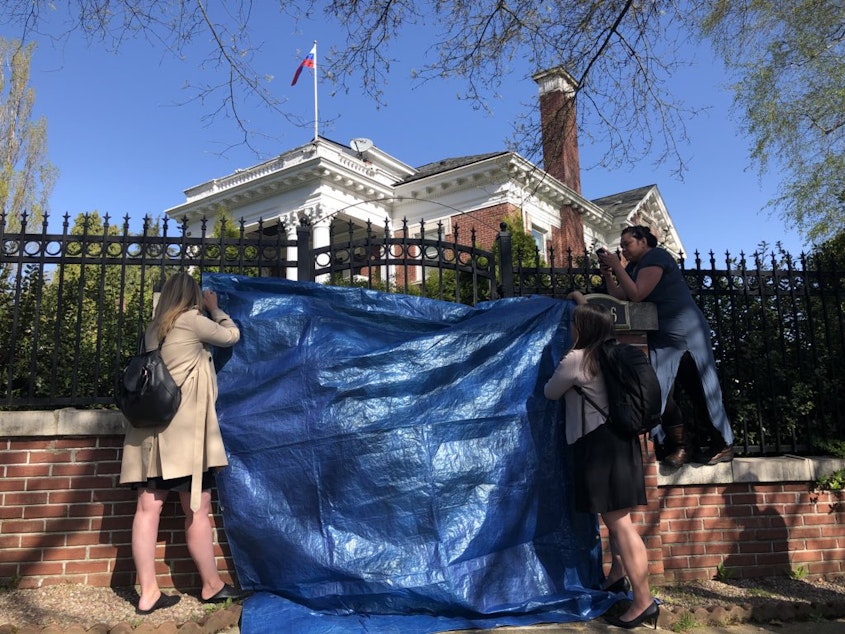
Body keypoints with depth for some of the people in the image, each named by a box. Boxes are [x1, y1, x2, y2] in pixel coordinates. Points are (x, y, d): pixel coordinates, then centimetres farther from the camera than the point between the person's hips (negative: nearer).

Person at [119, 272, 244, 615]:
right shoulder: (191, 320, -4)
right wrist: (214, 308, 24)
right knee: (197, 509, 2)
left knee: (148, 508, 3)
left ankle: (148, 593, 7)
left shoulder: (154, 329, 15)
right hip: (183, 429, -7)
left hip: (152, 427, 7)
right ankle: (211, 585, 13)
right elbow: (231, 335, 8)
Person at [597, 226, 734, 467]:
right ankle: (681, 445, 2)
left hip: (687, 334, -8)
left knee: (701, 391, -2)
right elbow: (619, 298, 6)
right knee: (660, 391, -3)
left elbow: (637, 295, -20)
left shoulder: (656, 256, -10)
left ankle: (722, 445, 9)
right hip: (662, 339, 8)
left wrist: (617, 267, -18)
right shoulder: (633, 267, 16)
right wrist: (607, 274, -3)